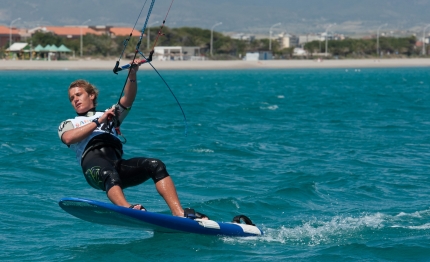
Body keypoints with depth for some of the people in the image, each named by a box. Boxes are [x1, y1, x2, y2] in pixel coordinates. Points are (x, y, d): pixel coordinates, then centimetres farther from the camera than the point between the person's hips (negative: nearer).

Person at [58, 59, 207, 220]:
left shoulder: (110, 115, 39)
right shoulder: (68, 124, 31)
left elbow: (128, 99, 19)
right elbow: (68, 138, 5)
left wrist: (132, 75, 2)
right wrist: (98, 122, 2)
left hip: (118, 165, 3)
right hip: (93, 161, -3)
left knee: (155, 165, -22)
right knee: (109, 174, -39)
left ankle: (179, 213, -37)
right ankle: (127, 209, -68)